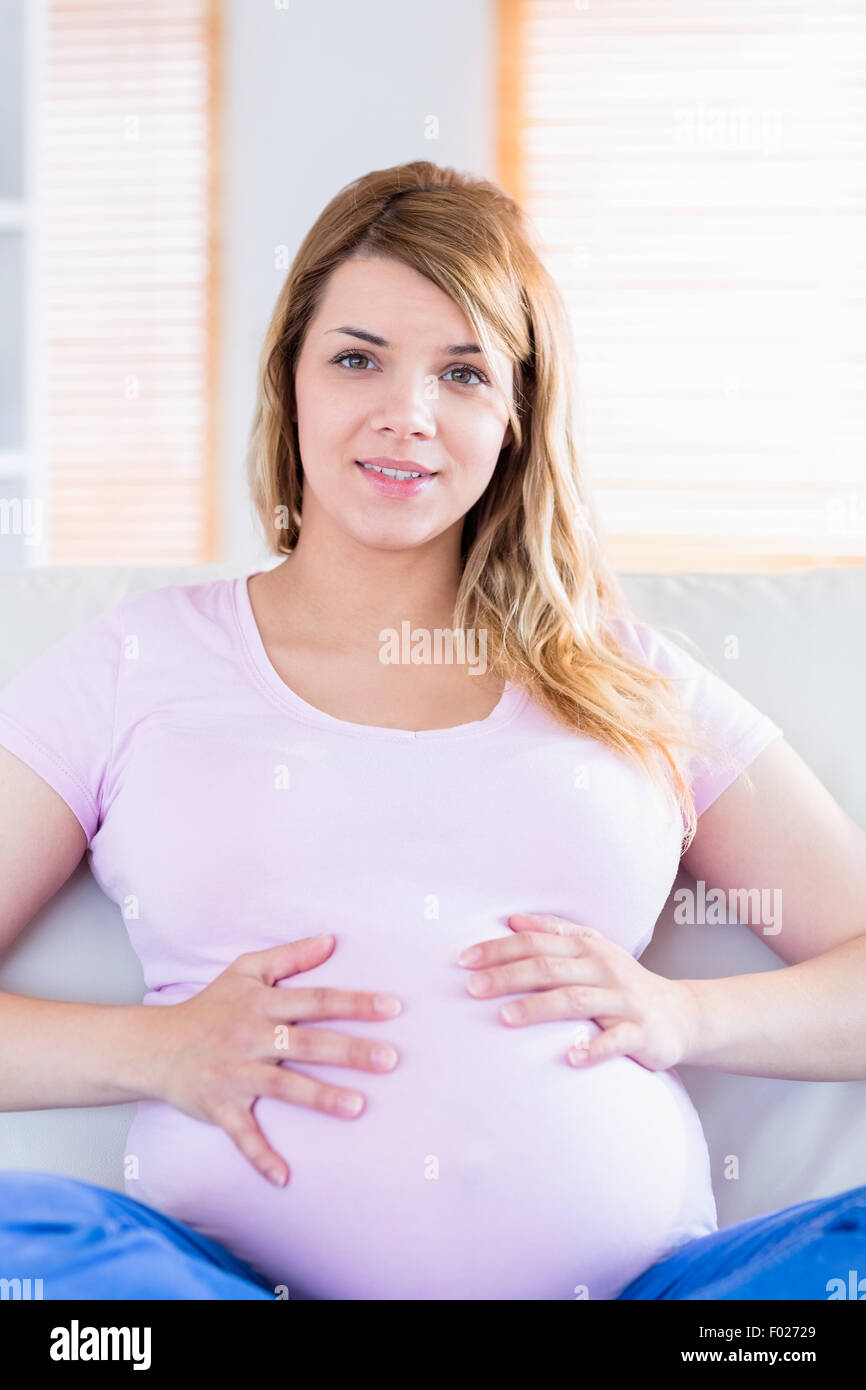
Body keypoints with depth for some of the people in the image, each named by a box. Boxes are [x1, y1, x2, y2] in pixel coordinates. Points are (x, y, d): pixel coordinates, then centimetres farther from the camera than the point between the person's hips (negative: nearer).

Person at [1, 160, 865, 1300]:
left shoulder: (624, 678, 17)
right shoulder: (138, 662, 13)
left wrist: (680, 1014, -3)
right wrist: (160, 1049, -9)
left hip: (627, 1271, 1)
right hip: (238, 1264, 0)